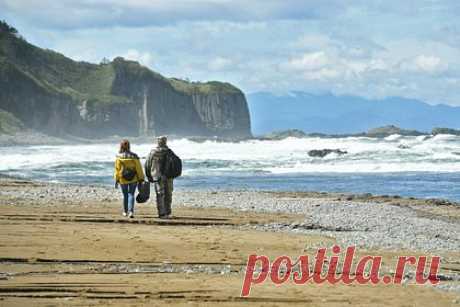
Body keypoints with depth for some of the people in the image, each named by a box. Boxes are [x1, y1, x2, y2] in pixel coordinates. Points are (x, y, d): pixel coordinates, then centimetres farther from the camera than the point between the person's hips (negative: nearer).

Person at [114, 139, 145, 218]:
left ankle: (125, 212, 27)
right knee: (131, 194, 2)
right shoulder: (133, 156, -8)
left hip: (123, 180, 1)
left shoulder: (119, 157, -9)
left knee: (125, 195, 15)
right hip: (133, 179, -1)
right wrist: (141, 179, 4)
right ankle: (131, 211, -14)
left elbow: (117, 169, -7)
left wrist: (116, 180, -1)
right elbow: (138, 168, -4)